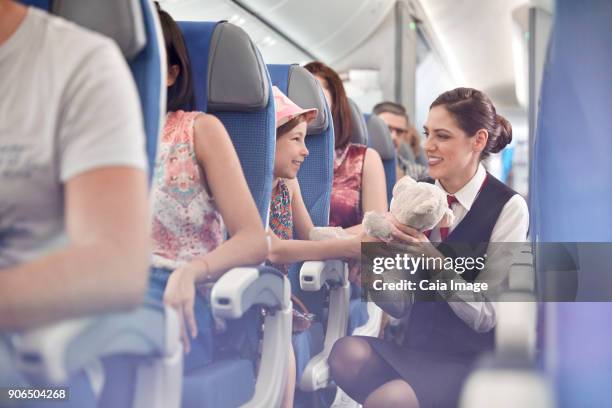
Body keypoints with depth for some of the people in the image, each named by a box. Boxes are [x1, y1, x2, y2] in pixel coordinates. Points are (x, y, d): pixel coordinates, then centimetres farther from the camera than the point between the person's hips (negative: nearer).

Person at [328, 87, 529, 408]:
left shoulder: (507, 208, -10)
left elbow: (484, 316, -11)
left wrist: (434, 259, -24)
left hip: (472, 360, -4)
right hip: (415, 348, 5)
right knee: (346, 353, -25)